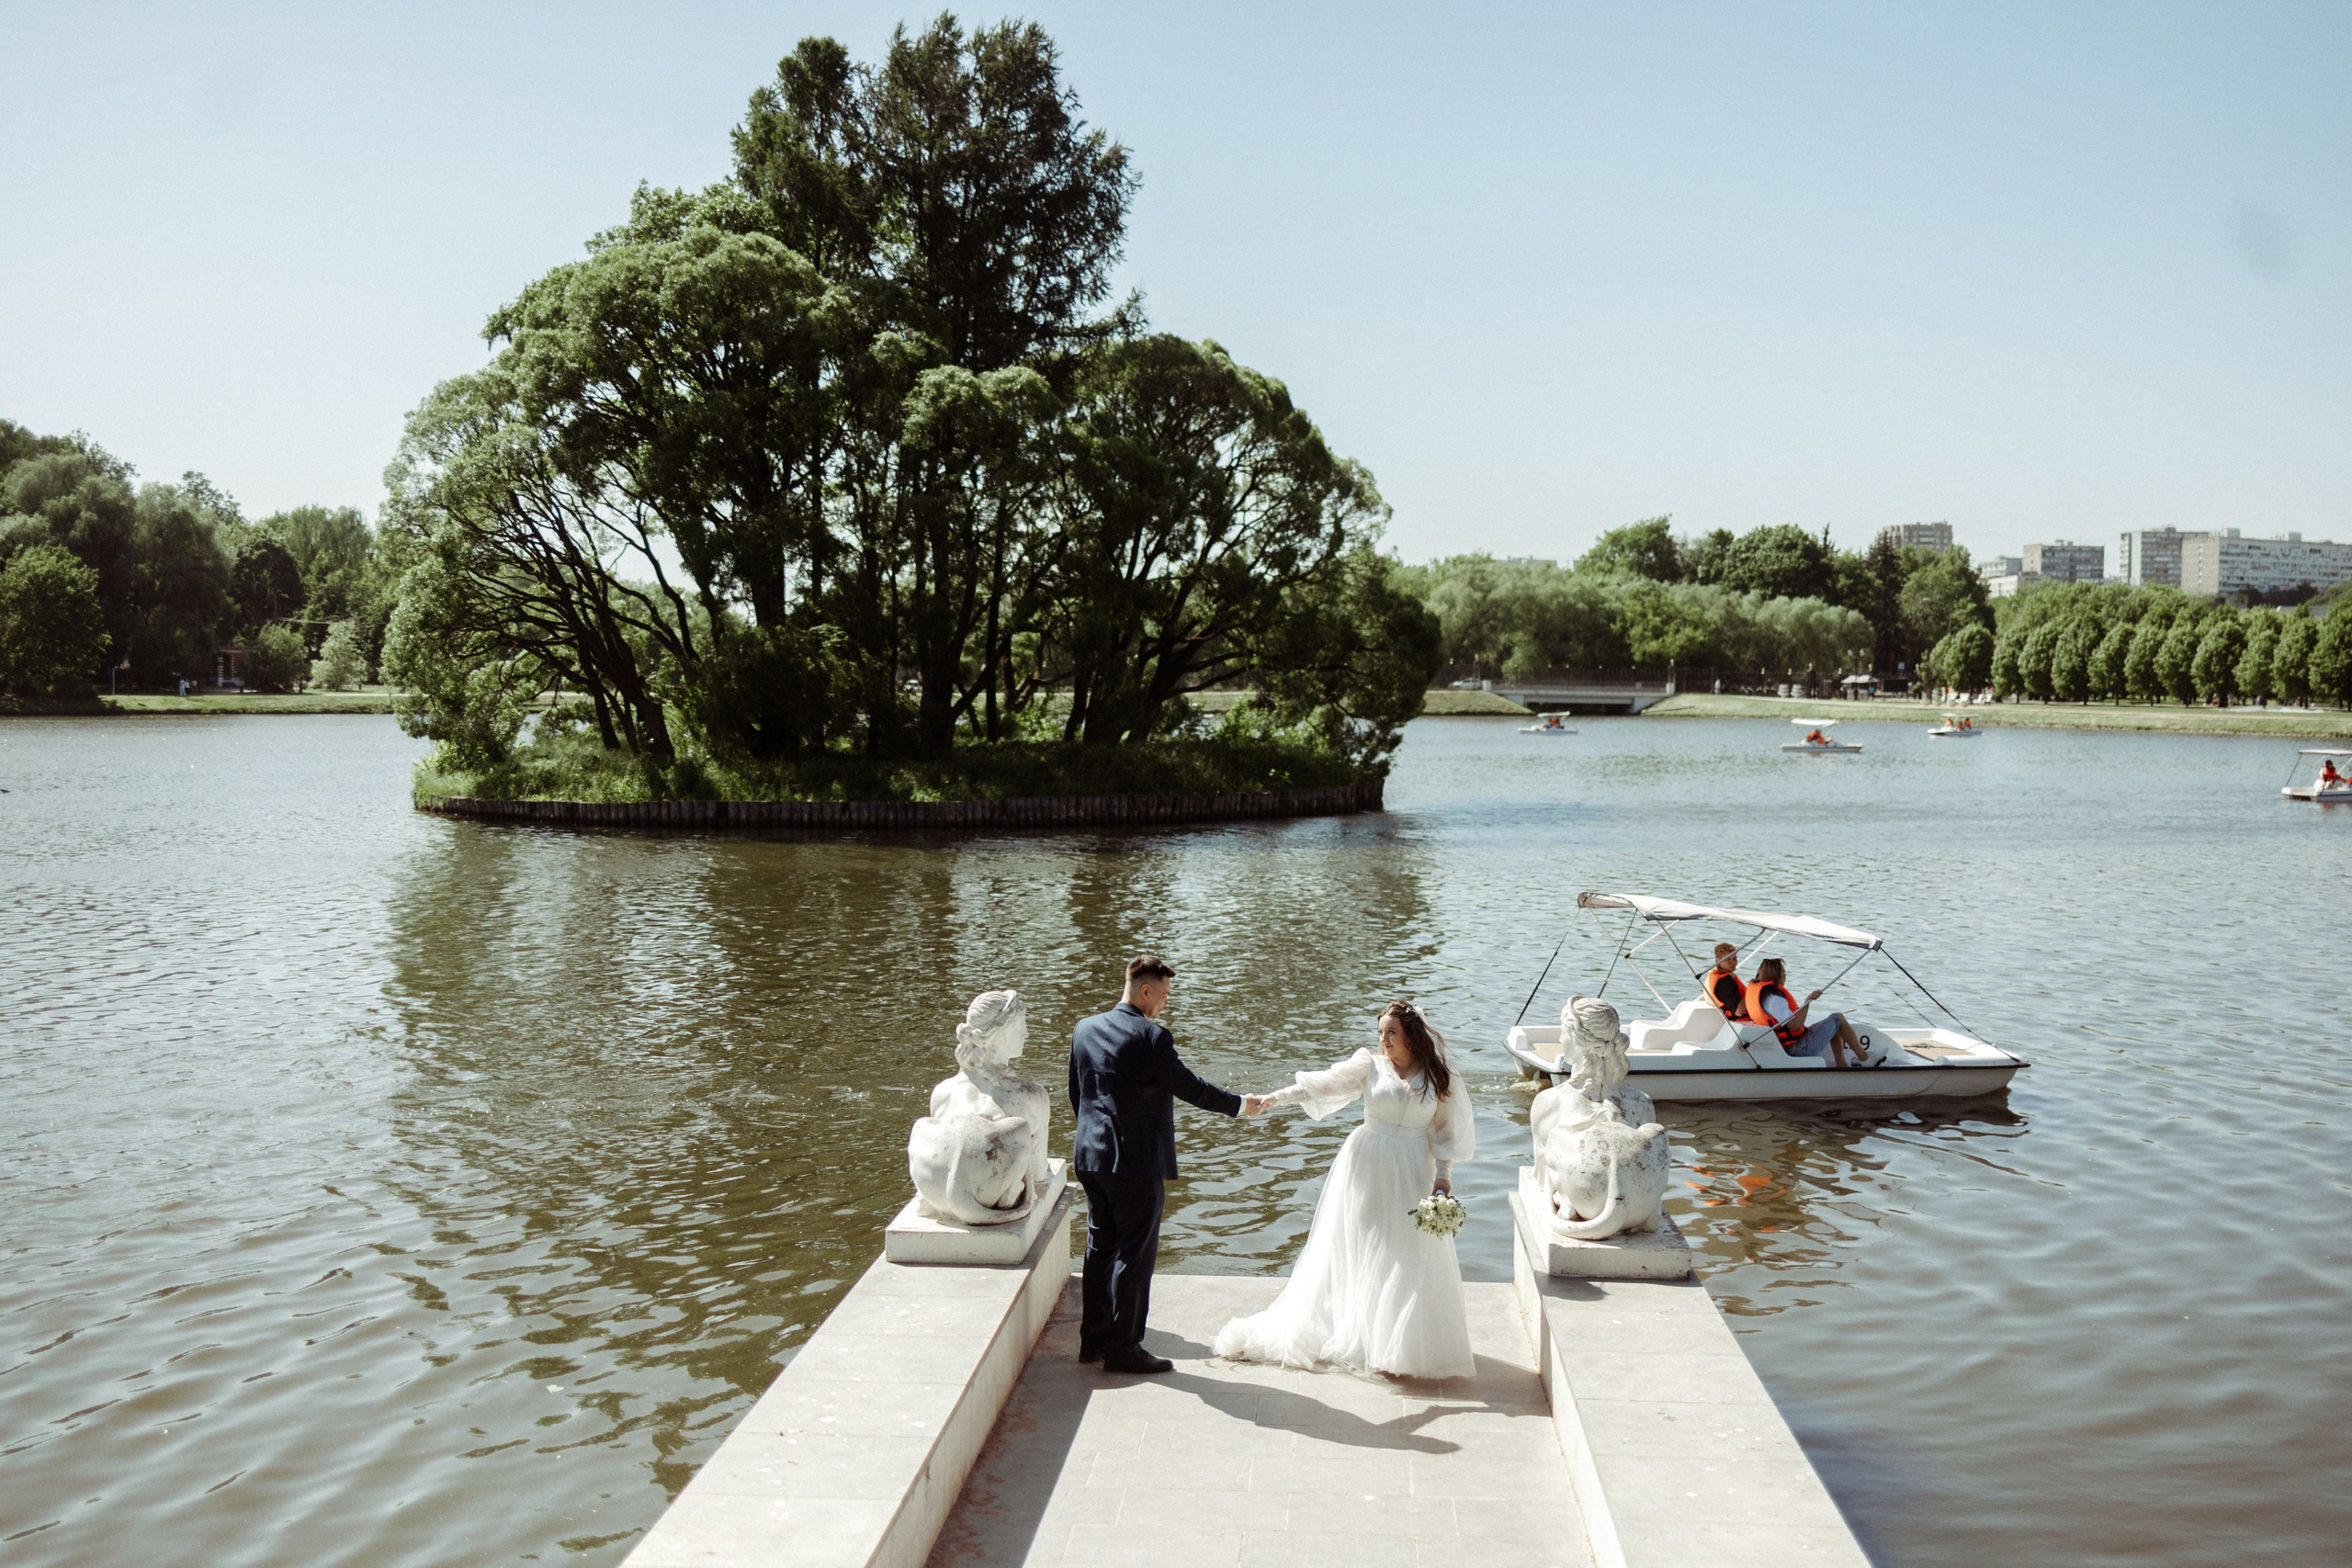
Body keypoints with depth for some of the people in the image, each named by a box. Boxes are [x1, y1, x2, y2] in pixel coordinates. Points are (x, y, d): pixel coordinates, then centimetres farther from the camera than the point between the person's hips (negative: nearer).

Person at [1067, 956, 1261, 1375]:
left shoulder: (1084, 1029, 6)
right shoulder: (1152, 1037, -15)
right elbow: (1189, 1087, -8)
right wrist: (1239, 1104, 6)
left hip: (1091, 1157, 7)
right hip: (1136, 1163, -7)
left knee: (1100, 1248, 16)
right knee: (1135, 1254, 2)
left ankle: (1093, 1339, 23)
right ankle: (1123, 1348, 7)